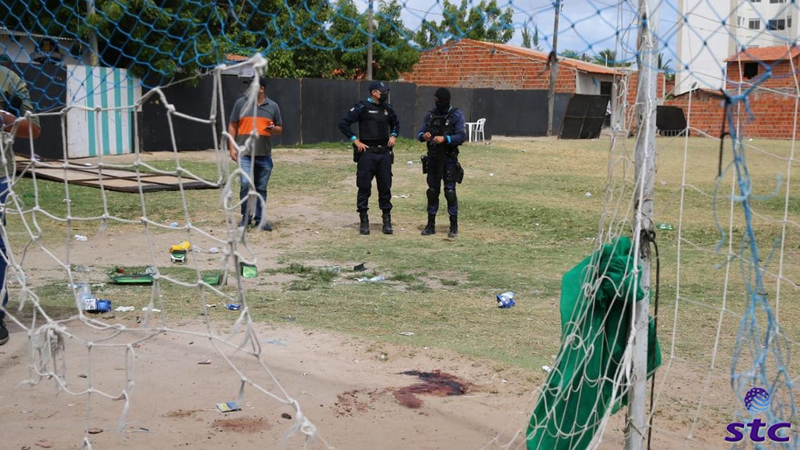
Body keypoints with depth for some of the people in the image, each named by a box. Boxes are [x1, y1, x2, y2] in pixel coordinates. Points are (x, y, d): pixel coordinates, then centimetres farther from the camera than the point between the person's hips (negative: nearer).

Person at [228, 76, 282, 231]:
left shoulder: (272, 106, 8)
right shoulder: (241, 103, 4)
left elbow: (280, 129, 15)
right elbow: (232, 126, 7)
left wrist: (274, 129, -9)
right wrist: (232, 147, -1)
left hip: (265, 156, 2)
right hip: (245, 153, -2)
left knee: (261, 188, 7)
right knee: (245, 184, -14)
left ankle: (259, 219, 18)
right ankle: (246, 217, 3)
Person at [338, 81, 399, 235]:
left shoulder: (387, 108, 10)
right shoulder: (362, 107, -7)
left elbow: (396, 123, 29)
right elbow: (343, 123, -9)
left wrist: (393, 136, 10)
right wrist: (356, 140, -11)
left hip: (384, 153, 5)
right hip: (367, 153, -5)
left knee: (385, 187, 7)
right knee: (364, 187, 1)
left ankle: (387, 221, 15)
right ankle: (364, 221, 10)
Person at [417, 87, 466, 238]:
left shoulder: (456, 115, -6)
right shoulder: (430, 115, 8)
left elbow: (461, 136, -15)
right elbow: (420, 133, 6)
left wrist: (445, 138, -28)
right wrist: (424, 136, -17)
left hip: (449, 159, -4)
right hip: (432, 158, 4)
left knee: (450, 192, -4)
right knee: (432, 191, 9)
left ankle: (454, 226, 5)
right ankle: (431, 224, 16)